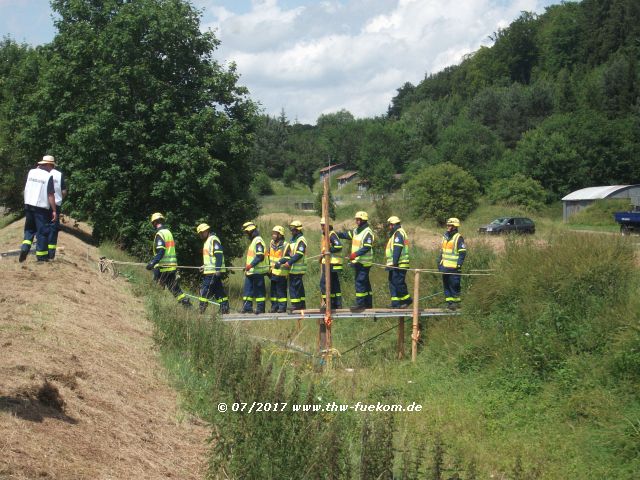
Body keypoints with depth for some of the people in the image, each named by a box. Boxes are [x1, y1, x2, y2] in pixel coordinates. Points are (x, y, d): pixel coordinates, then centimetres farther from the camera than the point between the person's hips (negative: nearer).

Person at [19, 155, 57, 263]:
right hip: (41, 207, -5)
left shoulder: (31, 172, 5)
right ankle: (41, 255, 7)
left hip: (28, 205, 5)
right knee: (42, 231, 4)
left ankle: (25, 247, -2)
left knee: (29, 229, 18)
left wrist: (38, 168, 25)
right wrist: (54, 211, -11)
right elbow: (51, 195, -15)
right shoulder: (48, 176, -12)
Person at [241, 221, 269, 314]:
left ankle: (260, 308, 1)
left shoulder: (258, 241, -15)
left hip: (257, 271, -10)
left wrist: (251, 265, -27)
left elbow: (260, 256, -24)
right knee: (248, 289, 10)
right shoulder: (253, 240, 17)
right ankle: (247, 307, 14)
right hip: (251, 271, 10)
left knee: (259, 290, -3)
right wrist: (247, 265, 22)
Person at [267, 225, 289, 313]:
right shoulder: (271, 243, 11)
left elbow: (287, 258, -15)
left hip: (281, 272, -7)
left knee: (281, 290, -4)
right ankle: (274, 307, 18)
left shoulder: (285, 245, -11)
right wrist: (269, 268, 15)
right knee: (273, 290, 11)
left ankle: (282, 307, 2)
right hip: (273, 272, 7)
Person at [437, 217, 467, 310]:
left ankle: (456, 301, 3)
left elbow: (462, 253, -10)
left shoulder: (458, 238, -8)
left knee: (454, 285, -4)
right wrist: (439, 261, 19)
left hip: (454, 267, -8)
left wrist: (459, 264, -17)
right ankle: (449, 300, 16)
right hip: (445, 266, 8)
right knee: (446, 284, 9)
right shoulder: (445, 237, 15)